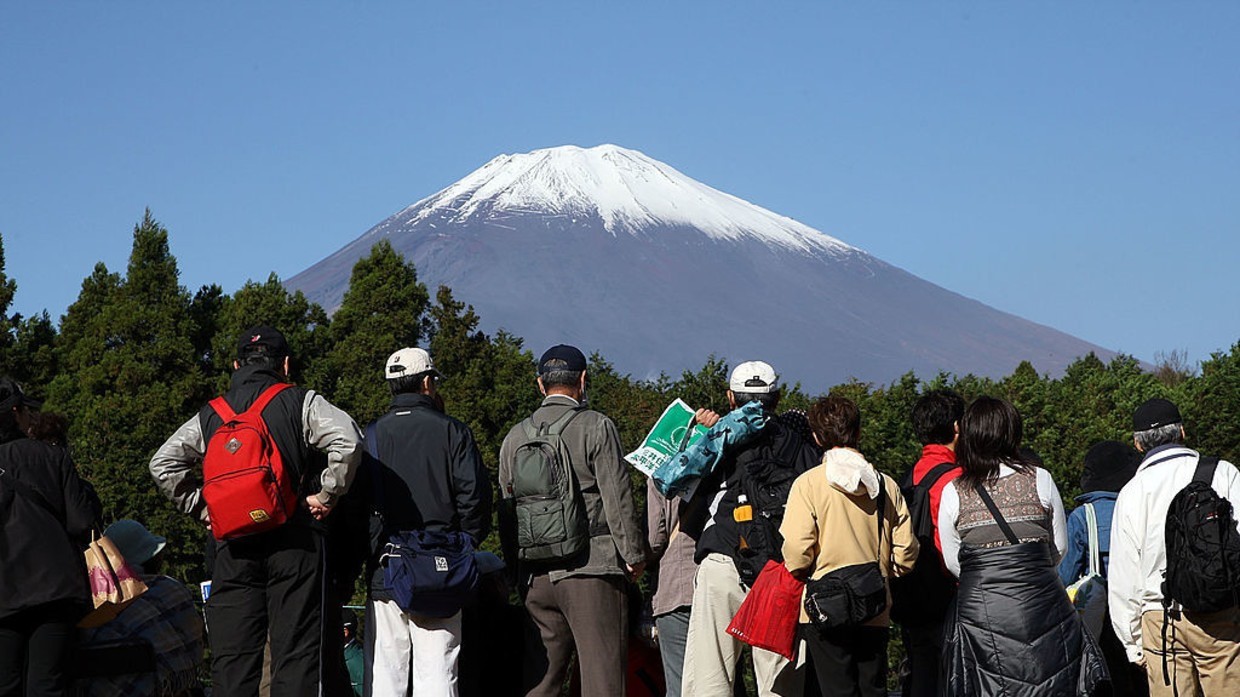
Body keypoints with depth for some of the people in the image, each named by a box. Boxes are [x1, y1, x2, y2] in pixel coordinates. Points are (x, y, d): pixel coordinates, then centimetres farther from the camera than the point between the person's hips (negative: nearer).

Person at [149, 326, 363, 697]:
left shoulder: (211, 415, 14)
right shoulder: (301, 403, 1)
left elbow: (163, 464, 11)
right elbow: (347, 441, -15)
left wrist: (200, 507, 13)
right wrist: (327, 495, -5)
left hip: (233, 549, 3)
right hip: (295, 544, -3)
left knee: (231, 659, 5)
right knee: (296, 654, -2)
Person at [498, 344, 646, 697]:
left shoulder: (515, 437, 13)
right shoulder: (596, 427, -3)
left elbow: (506, 512, 14)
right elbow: (618, 498, -7)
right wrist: (634, 555, 0)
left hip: (535, 576, 5)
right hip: (591, 569, -5)